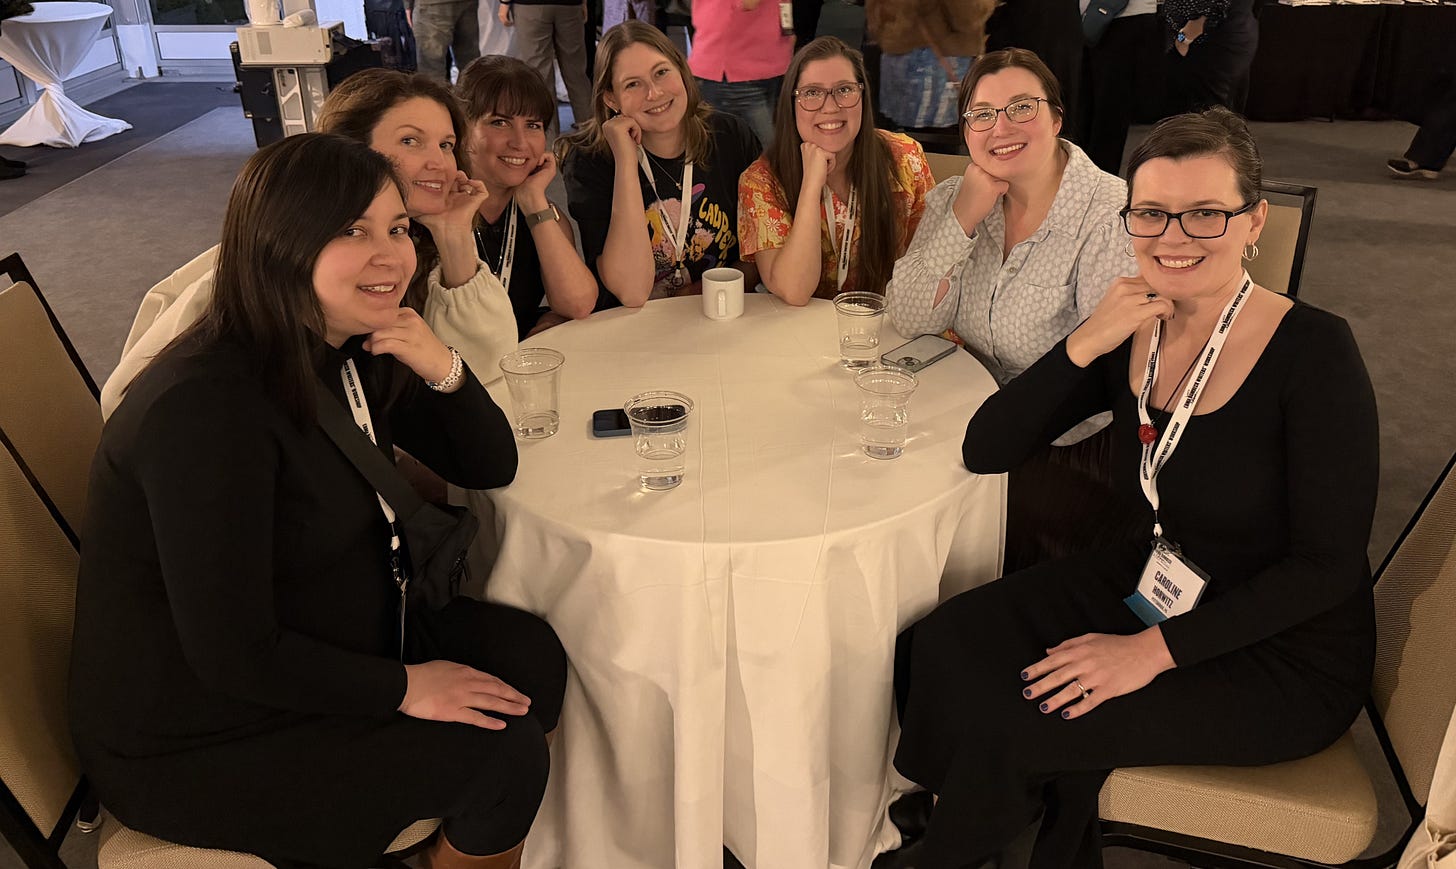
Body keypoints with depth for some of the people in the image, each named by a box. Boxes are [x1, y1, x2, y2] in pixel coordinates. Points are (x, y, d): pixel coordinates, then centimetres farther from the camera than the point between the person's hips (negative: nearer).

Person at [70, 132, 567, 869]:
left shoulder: (353, 352, -3)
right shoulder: (206, 406, -29)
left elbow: (489, 468, 1)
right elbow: (233, 655, -28)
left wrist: (442, 370, -18)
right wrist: (404, 688, -17)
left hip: (311, 639, 8)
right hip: (195, 744, -8)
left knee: (533, 661, 1)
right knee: (502, 755, -14)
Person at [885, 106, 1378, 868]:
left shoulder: (1313, 351, -19)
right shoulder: (1128, 336, -4)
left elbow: (1328, 565, -18)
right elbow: (984, 451, -8)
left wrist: (1156, 649, -23)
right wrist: (1083, 345, -21)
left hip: (1286, 653, -5)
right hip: (1153, 589, 5)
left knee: (1010, 721, -18)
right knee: (944, 646, -12)